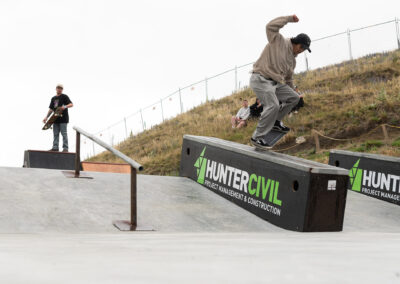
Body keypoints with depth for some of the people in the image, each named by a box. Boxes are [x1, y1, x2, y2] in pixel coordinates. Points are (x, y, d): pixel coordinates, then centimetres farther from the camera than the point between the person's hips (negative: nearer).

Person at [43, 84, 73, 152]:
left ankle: (65, 148, -9)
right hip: (56, 119, 6)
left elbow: (71, 104, -8)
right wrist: (46, 117, 14)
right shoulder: (53, 98, 20)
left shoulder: (64, 96, 2)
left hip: (63, 118, -6)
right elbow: (51, 109, 22)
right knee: (55, 134, 4)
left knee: (64, 133, -9)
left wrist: (65, 106, -27)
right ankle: (55, 147, 5)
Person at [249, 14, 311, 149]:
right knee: (273, 105, -23)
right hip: (261, 79, -9)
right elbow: (271, 26, -17)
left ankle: (276, 121, 18)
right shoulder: (278, 41, -2)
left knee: (294, 98, 6)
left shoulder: (292, 59, 20)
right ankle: (257, 137, -17)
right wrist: (290, 18, -13)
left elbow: (288, 78, 30)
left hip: (276, 83, 9)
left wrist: (290, 92, 31)